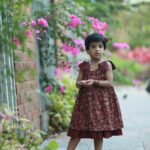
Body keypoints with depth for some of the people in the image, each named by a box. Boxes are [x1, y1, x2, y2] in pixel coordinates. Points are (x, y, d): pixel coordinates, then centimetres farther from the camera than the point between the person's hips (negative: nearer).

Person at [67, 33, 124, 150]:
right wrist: (81, 83, -18)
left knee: (99, 132, 6)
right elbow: (77, 83, 5)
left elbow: (110, 83, -10)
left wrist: (94, 82, -21)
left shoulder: (107, 65, -3)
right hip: (85, 100, 2)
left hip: (102, 101, -1)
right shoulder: (84, 66, 4)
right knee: (77, 131, 2)